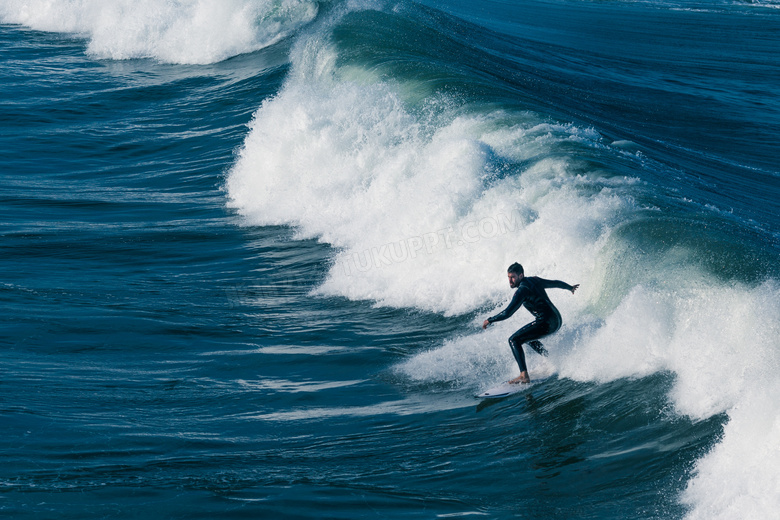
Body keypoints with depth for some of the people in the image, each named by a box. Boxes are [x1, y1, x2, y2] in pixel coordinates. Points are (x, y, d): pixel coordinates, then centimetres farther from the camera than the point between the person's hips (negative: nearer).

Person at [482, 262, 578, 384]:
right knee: (528, 337, 32)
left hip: (546, 322, -10)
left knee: (514, 340, -10)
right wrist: (570, 287, 48)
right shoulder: (534, 280, 12)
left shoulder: (523, 290, -14)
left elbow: (507, 313, -18)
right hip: (557, 320, 10)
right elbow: (555, 283, 28)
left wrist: (489, 320, -5)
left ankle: (524, 376, -22)